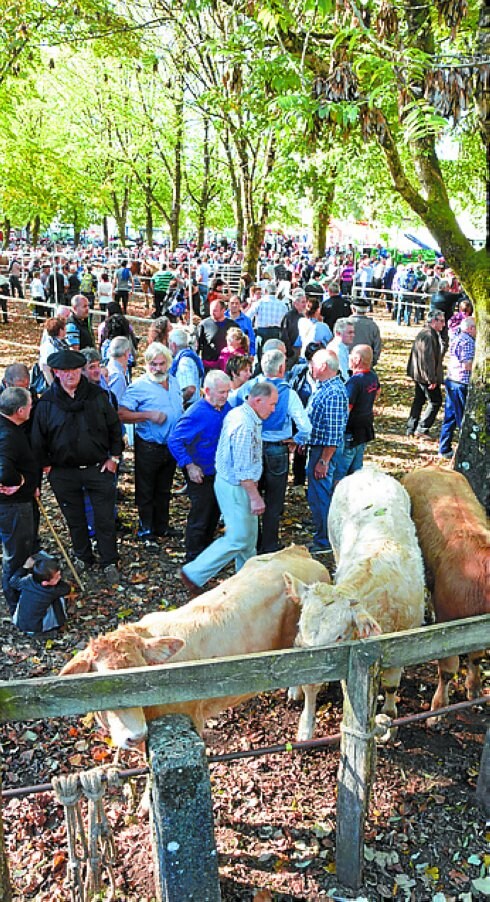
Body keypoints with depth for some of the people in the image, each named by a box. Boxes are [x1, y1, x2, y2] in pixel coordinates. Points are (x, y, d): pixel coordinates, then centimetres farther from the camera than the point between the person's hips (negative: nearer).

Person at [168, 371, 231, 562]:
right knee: (200, 516, 3)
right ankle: (194, 559, 19)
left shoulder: (226, 408, -2)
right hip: (201, 475, -7)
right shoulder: (196, 414, -23)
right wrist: (189, 466, -22)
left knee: (214, 513, 21)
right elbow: (174, 440, -22)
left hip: (220, 472, 7)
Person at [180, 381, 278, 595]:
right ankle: (194, 573, 3)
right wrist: (255, 497, -20)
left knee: (248, 535, 19)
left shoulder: (236, 413, 8)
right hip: (235, 487, -11)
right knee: (238, 538, -3)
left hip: (227, 480, 11)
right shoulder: (246, 425, -25)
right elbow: (243, 469, -25)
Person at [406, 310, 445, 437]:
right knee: (435, 401, -1)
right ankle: (422, 428, 2)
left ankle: (411, 429, 22)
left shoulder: (423, 333, 13)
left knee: (418, 401, 16)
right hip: (425, 376, -11)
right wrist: (432, 379, -22)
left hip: (419, 375, 11)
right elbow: (428, 359, -24)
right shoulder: (428, 336, -22)